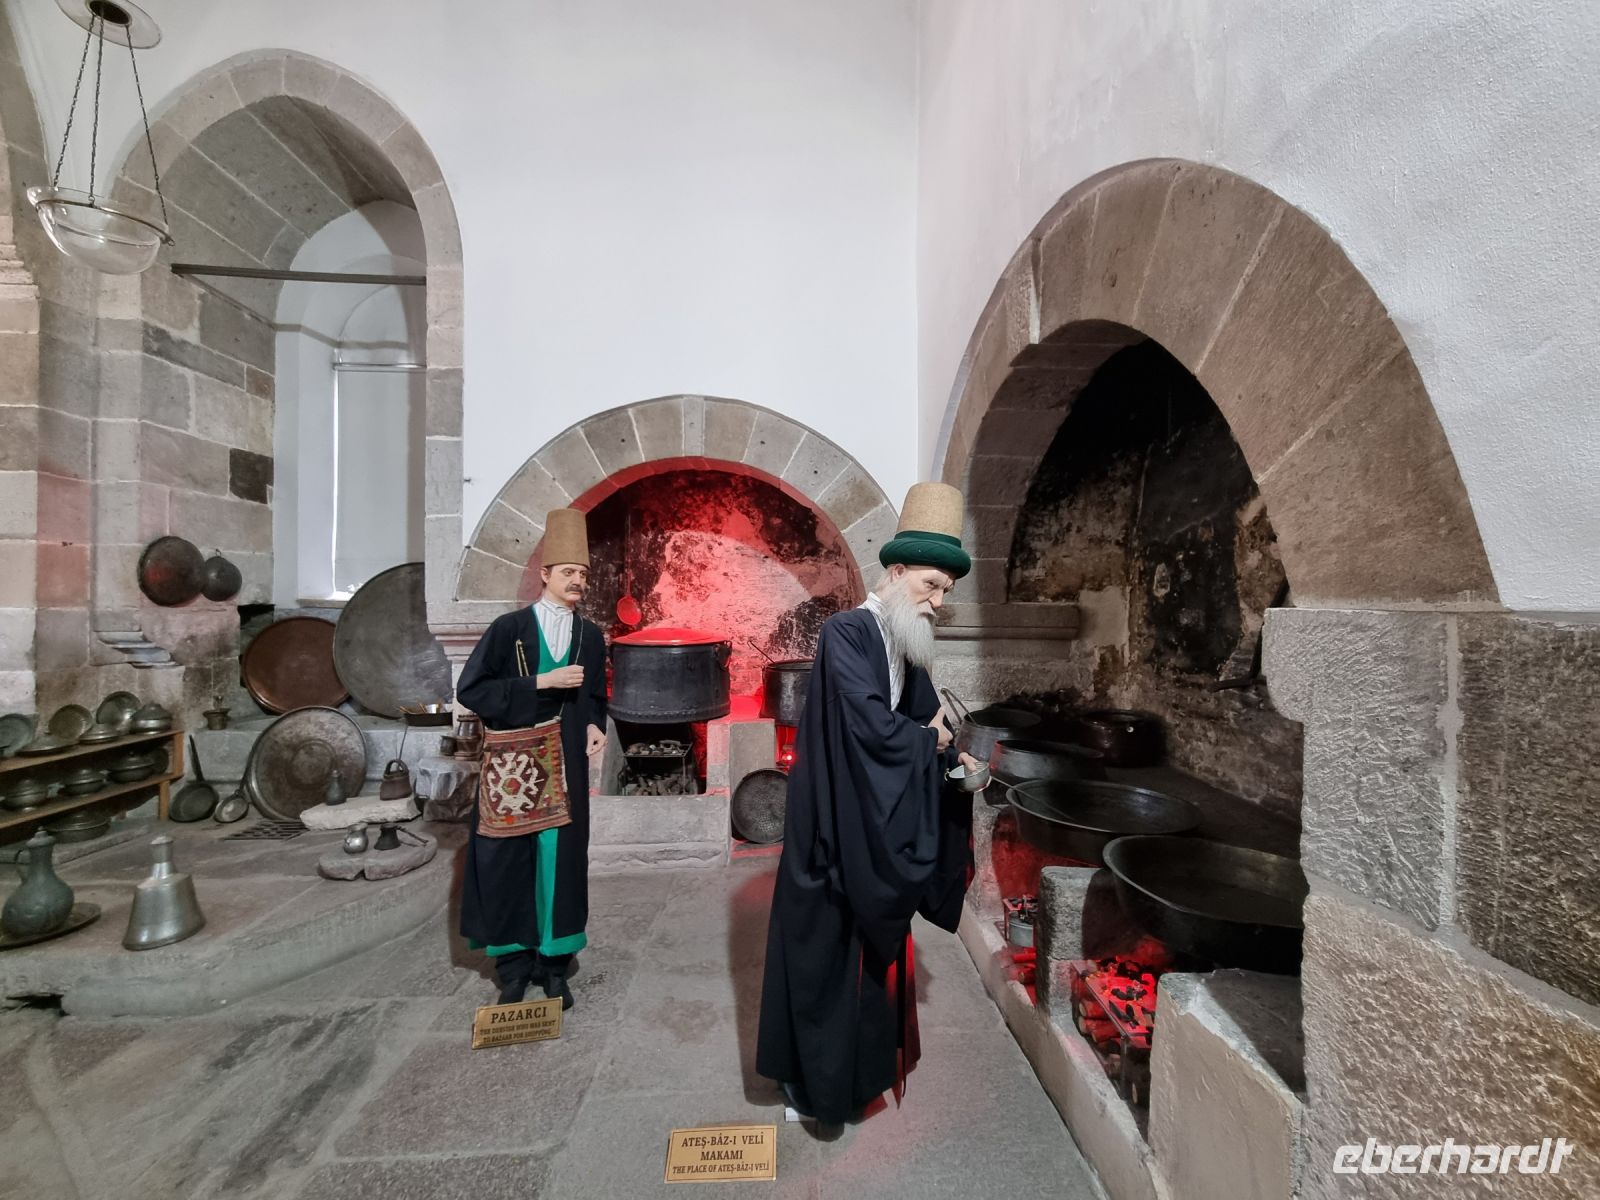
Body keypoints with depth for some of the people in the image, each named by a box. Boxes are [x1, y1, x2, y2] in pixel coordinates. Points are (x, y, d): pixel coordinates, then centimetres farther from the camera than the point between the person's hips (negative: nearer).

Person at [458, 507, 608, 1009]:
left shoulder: (591, 637, 5)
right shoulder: (509, 627, -5)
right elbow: (469, 689, -9)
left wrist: (594, 725, -5)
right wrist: (541, 682, -17)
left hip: (563, 766, 3)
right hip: (511, 764, -2)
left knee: (560, 859, 7)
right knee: (507, 862, 6)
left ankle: (553, 965, 24)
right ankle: (514, 965, 26)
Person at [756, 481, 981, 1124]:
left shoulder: (908, 647, 5)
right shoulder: (845, 633, -22)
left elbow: (925, 718, 11)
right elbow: (873, 726, -30)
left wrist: (954, 758, -7)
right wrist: (932, 739, -13)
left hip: (881, 830, 8)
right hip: (836, 829, -8)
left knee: (873, 948, 22)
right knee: (825, 952, 10)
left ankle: (859, 1062, 45)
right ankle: (810, 1078, 33)